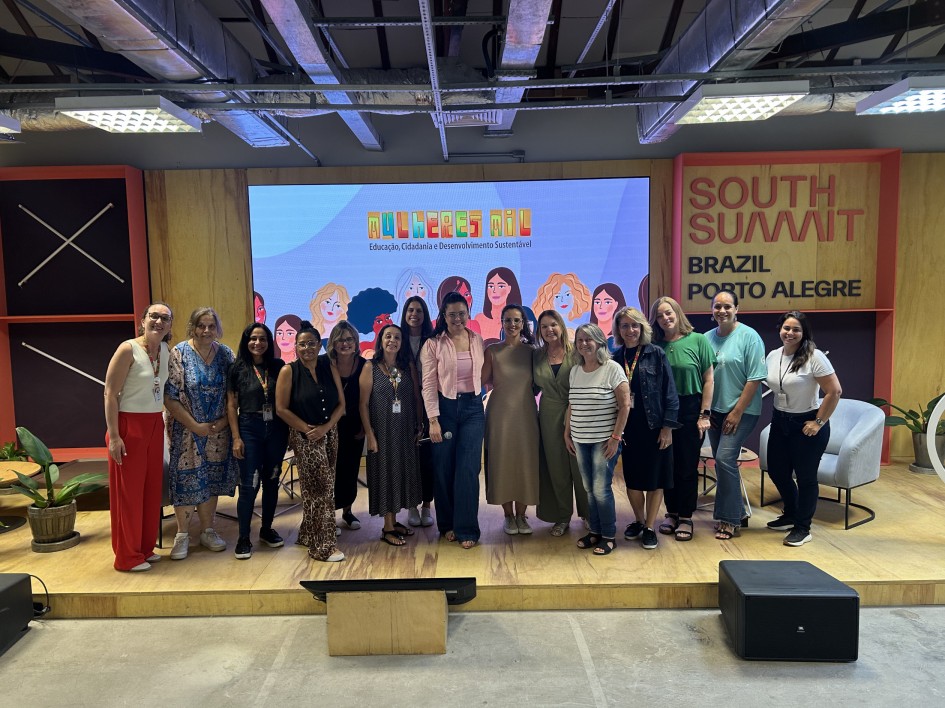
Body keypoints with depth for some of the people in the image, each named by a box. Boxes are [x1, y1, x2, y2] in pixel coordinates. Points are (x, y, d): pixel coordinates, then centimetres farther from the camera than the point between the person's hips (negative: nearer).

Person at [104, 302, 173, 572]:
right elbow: (110, 394, -13)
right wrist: (113, 436, -17)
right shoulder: (128, 349, -13)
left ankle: (146, 548, 26)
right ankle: (127, 556, 15)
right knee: (128, 490, 3)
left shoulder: (165, 351, 6)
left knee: (152, 488, 12)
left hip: (155, 425, 7)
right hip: (129, 425, -7)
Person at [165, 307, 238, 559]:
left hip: (218, 431, 3)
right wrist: (195, 426, -15)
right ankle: (182, 535, 17)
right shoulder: (179, 354, -9)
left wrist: (224, 420, -9)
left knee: (211, 481, 10)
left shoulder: (225, 354, 1)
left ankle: (207, 531, 25)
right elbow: (169, 397, -12)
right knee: (186, 480, 2)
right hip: (187, 431, -3)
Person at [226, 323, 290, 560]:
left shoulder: (279, 366, 4)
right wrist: (236, 438, -7)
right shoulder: (237, 368, -1)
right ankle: (243, 538, 10)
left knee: (271, 482, 11)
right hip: (249, 429, -2)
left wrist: (289, 430, 0)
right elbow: (231, 406, -1)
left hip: (276, 429, 3)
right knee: (249, 485, -2)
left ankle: (267, 530, 27)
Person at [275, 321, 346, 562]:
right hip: (304, 437, -4)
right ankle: (323, 545, 4)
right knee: (322, 488, -6)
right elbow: (282, 409, -7)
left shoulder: (329, 368, 5)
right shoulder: (289, 371, -5)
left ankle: (309, 534, 29)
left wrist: (325, 427, -10)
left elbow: (341, 404, 3)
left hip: (329, 434, 4)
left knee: (315, 488, 10)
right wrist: (307, 429, -13)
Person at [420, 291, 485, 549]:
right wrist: (433, 420, -13)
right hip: (445, 408, -2)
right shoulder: (433, 344, -5)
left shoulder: (477, 340, 5)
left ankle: (466, 529, 7)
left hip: (473, 407, 2)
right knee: (444, 469, 7)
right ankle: (447, 524, 24)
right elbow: (428, 385, -8)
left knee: (468, 469, -1)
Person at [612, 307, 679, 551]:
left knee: (654, 479, 6)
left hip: (654, 427, -3)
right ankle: (639, 520, 32)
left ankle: (649, 527, 20)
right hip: (629, 428, 3)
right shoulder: (616, 358, 2)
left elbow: (669, 392, -6)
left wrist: (668, 427, -10)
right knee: (632, 478, 10)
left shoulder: (656, 354, -6)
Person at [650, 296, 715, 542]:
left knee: (688, 466, 4)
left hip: (690, 410, -2)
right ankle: (671, 513, 24)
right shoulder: (655, 346, 2)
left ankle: (686, 518, 16)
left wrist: (704, 415, -7)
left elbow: (708, 380, -4)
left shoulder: (698, 340, -5)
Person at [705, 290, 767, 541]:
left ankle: (730, 519, -1)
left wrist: (737, 412, -15)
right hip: (715, 410, 6)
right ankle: (735, 511, 27)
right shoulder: (707, 338, 6)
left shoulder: (749, 336, -9)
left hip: (741, 411, -5)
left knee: (725, 459, -14)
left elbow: (755, 378, -13)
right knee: (722, 462, 10)